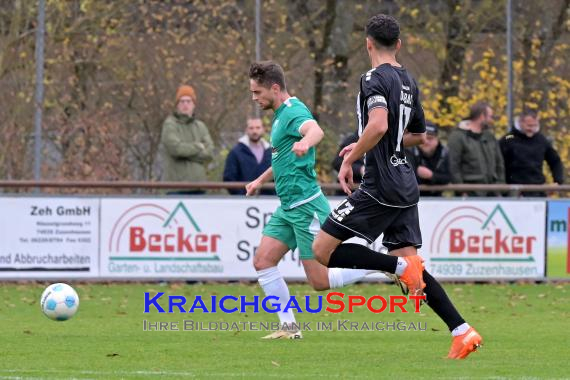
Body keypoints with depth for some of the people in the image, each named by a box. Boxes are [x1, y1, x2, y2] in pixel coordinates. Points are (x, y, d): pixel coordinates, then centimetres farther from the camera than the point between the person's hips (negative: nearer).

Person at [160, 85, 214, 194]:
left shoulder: (200, 126, 14)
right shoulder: (170, 125, -1)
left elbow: (209, 153, 1)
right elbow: (175, 148, -17)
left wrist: (187, 152, -11)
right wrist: (198, 146, -3)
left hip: (198, 183, 5)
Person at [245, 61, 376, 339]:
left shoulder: (294, 111, -17)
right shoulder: (280, 115, 15)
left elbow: (316, 130, -42)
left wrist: (304, 143, -64)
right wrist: (261, 180, 39)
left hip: (306, 206, -10)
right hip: (288, 208, 10)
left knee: (320, 281, -8)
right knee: (262, 261, -1)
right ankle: (288, 326, 4)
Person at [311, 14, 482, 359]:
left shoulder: (375, 79, -11)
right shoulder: (409, 81, 15)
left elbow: (378, 125, -29)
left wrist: (350, 160, -17)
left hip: (380, 186, -8)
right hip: (405, 185, 8)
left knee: (323, 250, -4)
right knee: (411, 269, 9)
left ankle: (402, 266, -14)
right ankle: (463, 331, -3)